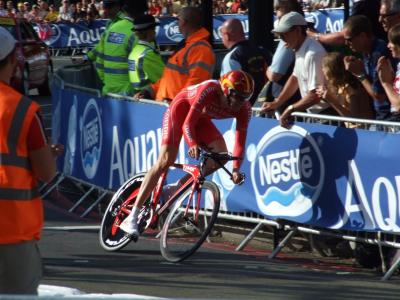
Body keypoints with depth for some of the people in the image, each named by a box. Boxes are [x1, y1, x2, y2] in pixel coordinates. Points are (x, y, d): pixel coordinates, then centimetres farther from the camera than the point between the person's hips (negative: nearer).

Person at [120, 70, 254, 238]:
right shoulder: (210, 90, -36)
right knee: (166, 160, -19)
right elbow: (188, 123, -37)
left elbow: (240, 140, -23)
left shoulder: (244, 109, -22)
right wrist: (193, 145, -54)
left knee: (221, 154, -18)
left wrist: (236, 169, -37)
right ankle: (132, 217, -21)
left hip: (201, 118, 6)